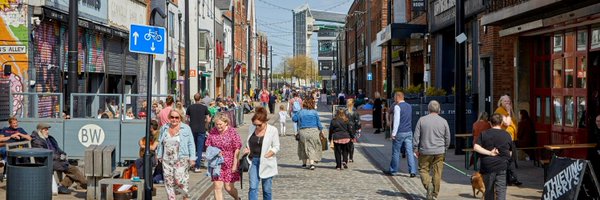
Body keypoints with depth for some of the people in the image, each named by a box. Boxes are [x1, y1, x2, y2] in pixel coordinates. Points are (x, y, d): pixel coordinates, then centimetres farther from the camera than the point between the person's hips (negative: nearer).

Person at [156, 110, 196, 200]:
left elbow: (191, 144, 0)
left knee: (179, 179, -13)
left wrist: (192, 158, -5)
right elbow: (160, 143, 19)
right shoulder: (164, 128, 10)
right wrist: (159, 155, 16)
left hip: (181, 159, -4)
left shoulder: (186, 128, 0)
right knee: (168, 181, 3)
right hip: (167, 159, 4)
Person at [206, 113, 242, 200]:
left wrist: (235, 164, -11)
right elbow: (208, 145, 9)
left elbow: (237, 149, -9)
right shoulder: (213, 131, -1)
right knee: (217, 186, -4)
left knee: (229, 187, 4)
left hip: (229, 164, -3)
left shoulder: (232, 131, -11)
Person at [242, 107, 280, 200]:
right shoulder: (251, 128, 3)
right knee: (253, 187, -7)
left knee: (267, 189, 6)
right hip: (253, 161, 3)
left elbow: (276, 147, -4)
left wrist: (266, 155, -17)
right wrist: (247, 149, -3)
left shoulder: (273, 130, -8)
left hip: (266, 163, -2)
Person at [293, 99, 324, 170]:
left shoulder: (300, 112, -1)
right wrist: (321, 131, 10)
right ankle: (311, 163, -10)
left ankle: (304, 162, 21)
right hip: (314, 131, -1)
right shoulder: (314, 112, -2)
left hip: (303, 132, 1)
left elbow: (294, 118, -1)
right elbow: (318, 123, 1)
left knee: (303, 147, 16)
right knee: (312, 148, 4)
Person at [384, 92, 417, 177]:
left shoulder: (397, 107, -11)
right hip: (409, 132, 6)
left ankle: (393, 170, 17)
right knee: (409, 152, 2)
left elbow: (396, 120, -17)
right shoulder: (409, 106, 12)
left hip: (399, 132, -6)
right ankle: (412, 171, -6)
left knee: (396, 152, 6)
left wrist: (393, 133, -16)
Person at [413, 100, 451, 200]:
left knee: (423, 170, 11)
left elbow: (416, 136, -3)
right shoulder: (443, 121, 0)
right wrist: (444, 149, 21)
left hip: (425, 151, -1)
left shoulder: (422, 120, -4)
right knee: (437, 173, 7)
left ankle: (428, 184, -15)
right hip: (439, 151, 1)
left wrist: (416, 149, 6)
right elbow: (447, 138, 7)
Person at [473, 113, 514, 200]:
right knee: (501, 190, -2)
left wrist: (489, 153, -11)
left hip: (487, 166, 1)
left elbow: (476, 147, -11)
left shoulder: (484, 134, 1)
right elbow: (510, 152, 10)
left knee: (489, 191, 14)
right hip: (502, 167, -1)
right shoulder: (506, 135, 3)